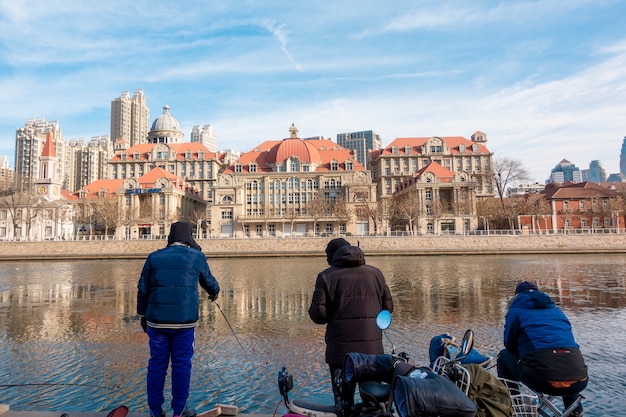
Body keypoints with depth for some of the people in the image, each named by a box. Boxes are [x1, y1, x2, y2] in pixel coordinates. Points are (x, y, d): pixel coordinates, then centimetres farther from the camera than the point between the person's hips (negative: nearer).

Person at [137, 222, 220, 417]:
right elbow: (208, 280, 16)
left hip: (157, 321, 2)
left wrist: (142, 315, 19)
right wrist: (214, 292, 38)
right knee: (181, 365, 7)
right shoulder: (197, 256, 2)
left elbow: (143, 290, 7)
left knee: (157, 364, 11)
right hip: (184, 321, -2)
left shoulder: (154, 257, 6)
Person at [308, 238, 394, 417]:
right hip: (373, 347, 3)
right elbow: (388, 307, 8)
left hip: (341, 348, -3)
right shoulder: (375, 273, 5)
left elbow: (318, 314, -8)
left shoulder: (326, 276, -4)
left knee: (344, 402, 7)